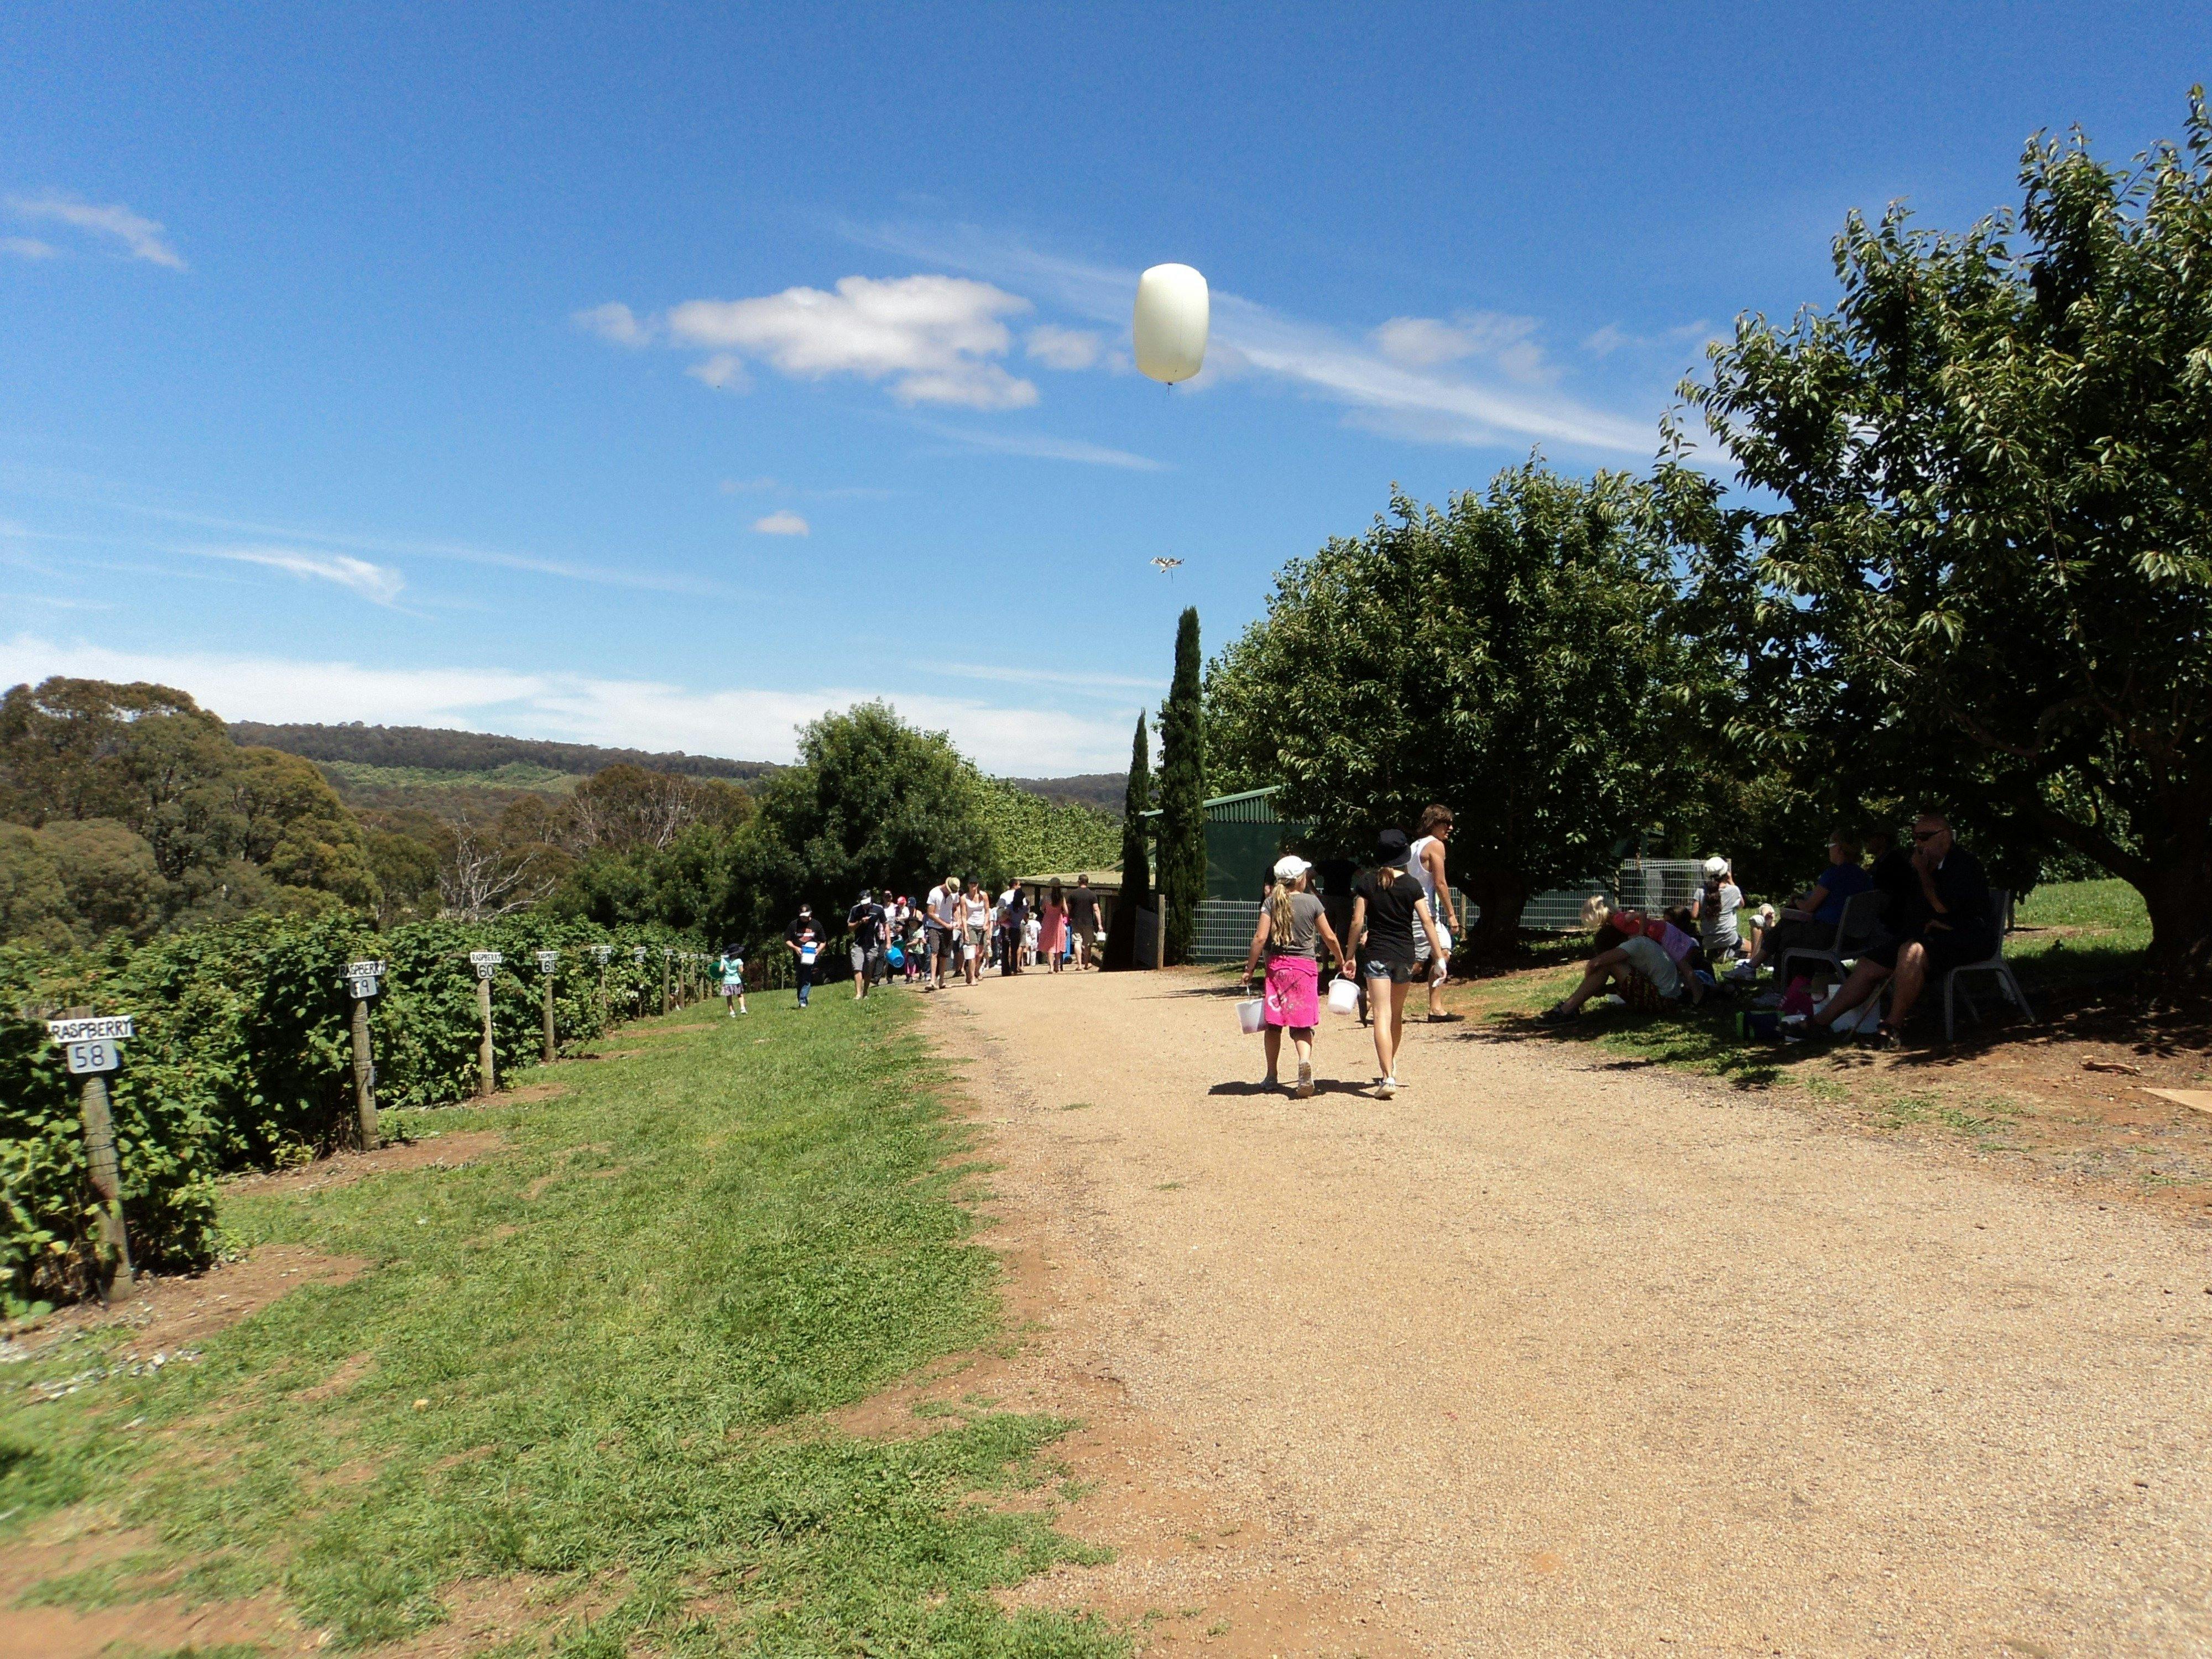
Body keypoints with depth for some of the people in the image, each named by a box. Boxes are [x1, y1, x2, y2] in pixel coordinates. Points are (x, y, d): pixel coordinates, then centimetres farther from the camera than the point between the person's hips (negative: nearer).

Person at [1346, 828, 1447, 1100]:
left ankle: (1388, 1077, -20)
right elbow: (1427, 922, -4)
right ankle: (1391, 1066, 36)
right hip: (1404, 954, 2)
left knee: (1382, 1016, -8)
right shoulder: (1411, 884, -1)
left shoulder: (1366, 883, -3)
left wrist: (1351, 956, 3)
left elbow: (1357, 922, -5)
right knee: (1397, 1014, 20)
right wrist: (1439, 956, -1)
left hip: (1376, 954, -2)